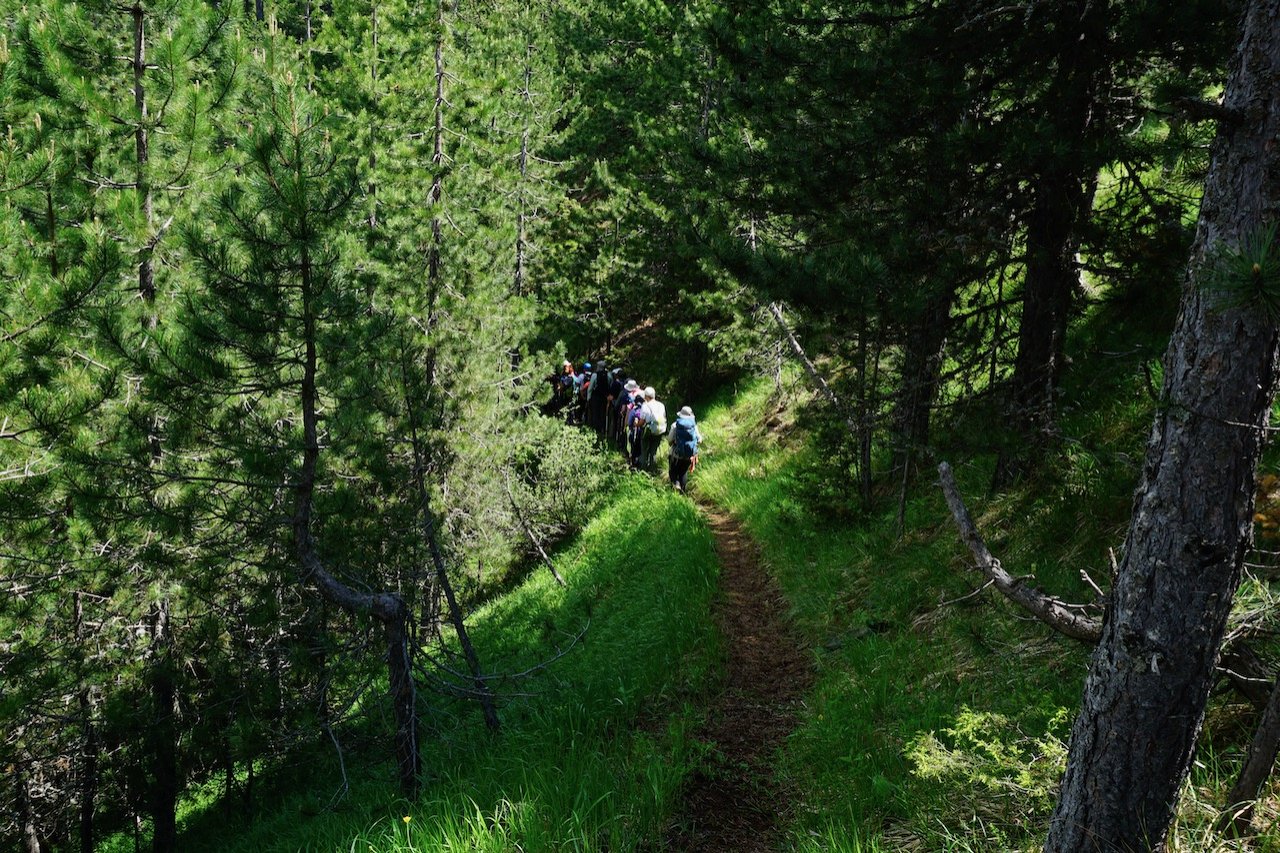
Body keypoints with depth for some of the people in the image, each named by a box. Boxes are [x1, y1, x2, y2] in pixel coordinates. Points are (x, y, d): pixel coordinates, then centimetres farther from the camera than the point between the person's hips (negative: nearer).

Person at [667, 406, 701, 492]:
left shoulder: (675, 425, -10)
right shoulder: (694, 425, -4)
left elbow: (670, 439, -9)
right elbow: (699, 440, 0)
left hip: (677, 453, -2)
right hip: (689, 455, 2)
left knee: (673, 471, 14)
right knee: (684, 472, 19)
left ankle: (675, 482, -11)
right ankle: (683, 490, 19)